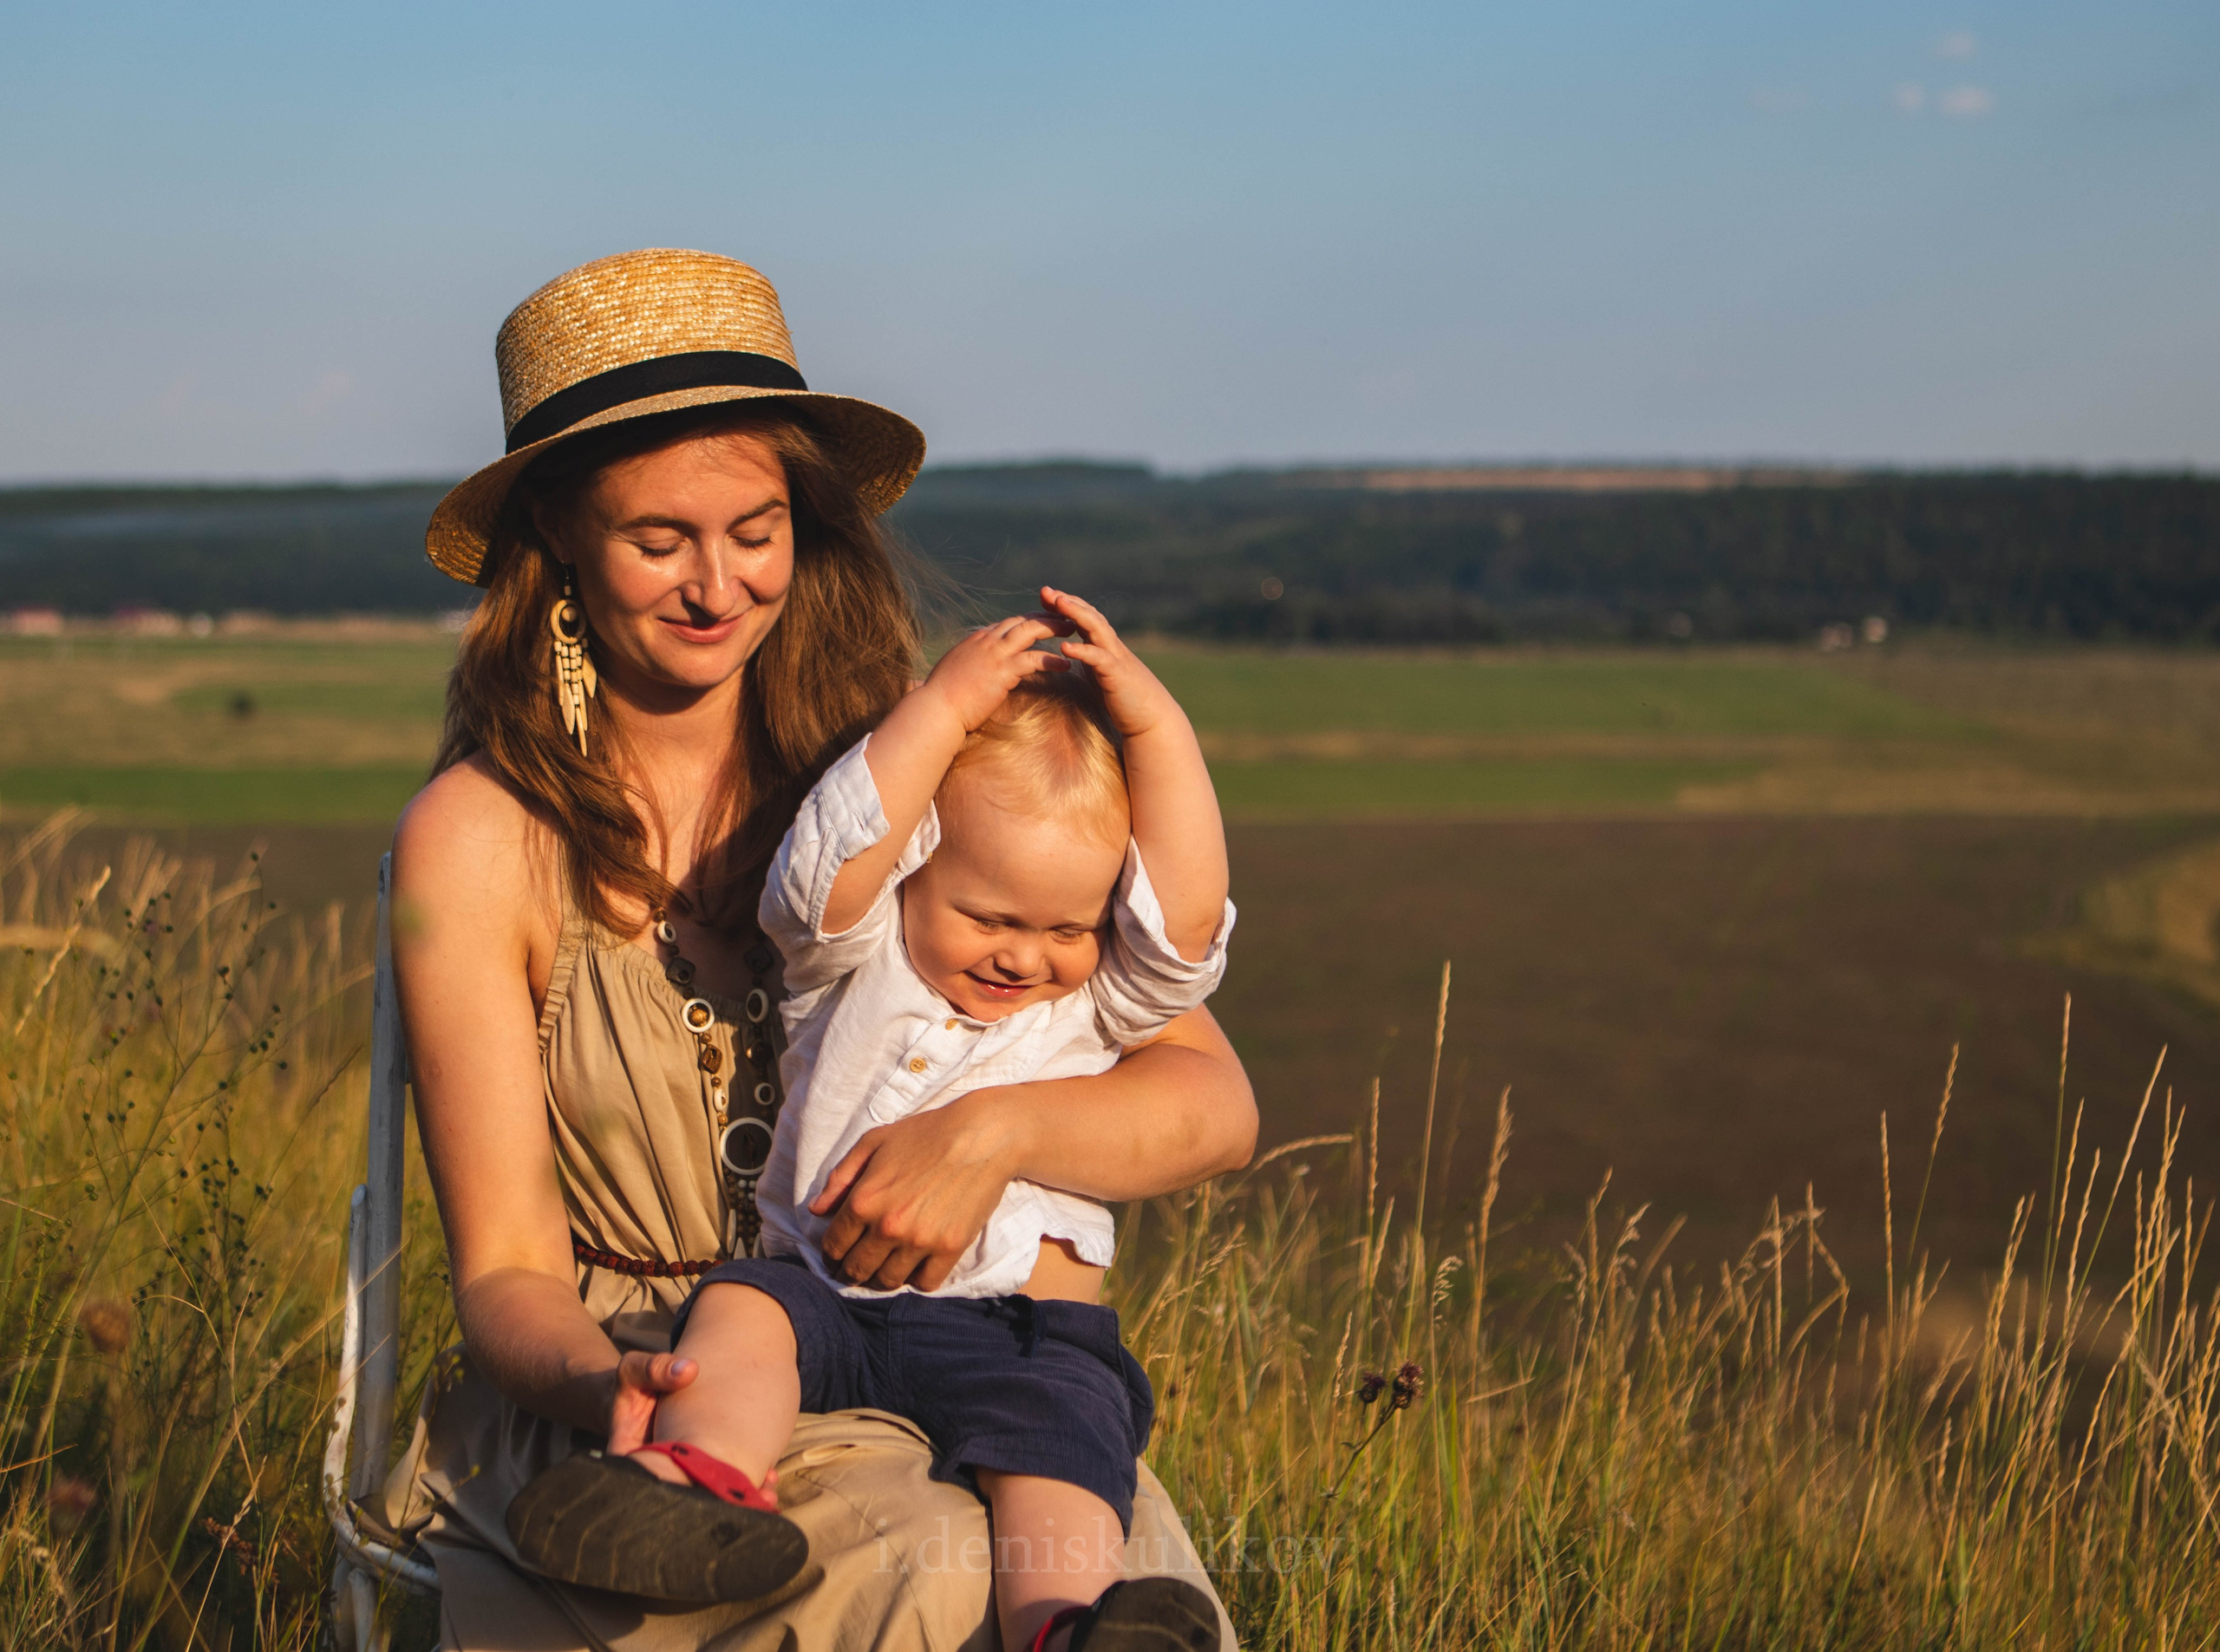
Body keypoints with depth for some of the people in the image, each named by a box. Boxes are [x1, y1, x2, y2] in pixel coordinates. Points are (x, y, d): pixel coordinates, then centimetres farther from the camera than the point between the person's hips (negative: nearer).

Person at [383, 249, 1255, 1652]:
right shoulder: (482, 841, -4)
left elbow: (1212, 1105, -2)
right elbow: (506, 1270, -4)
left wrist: (995, 1129, -22)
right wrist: (608, 1386, -27)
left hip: (916, 1385, 2)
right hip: (604, 1402, -2)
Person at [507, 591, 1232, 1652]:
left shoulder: (1100, 1000, 9)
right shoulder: (855, 960, 7)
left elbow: (1188, 914, -9)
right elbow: (829, 864, -13)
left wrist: (1154, 723, -10)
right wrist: (944, 706, -14)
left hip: (1022, 1324, -2)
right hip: (828, 1295, 2)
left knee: (1056, 1422, -30)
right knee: (740, 1305, -26)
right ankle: (702, 1479, -50)